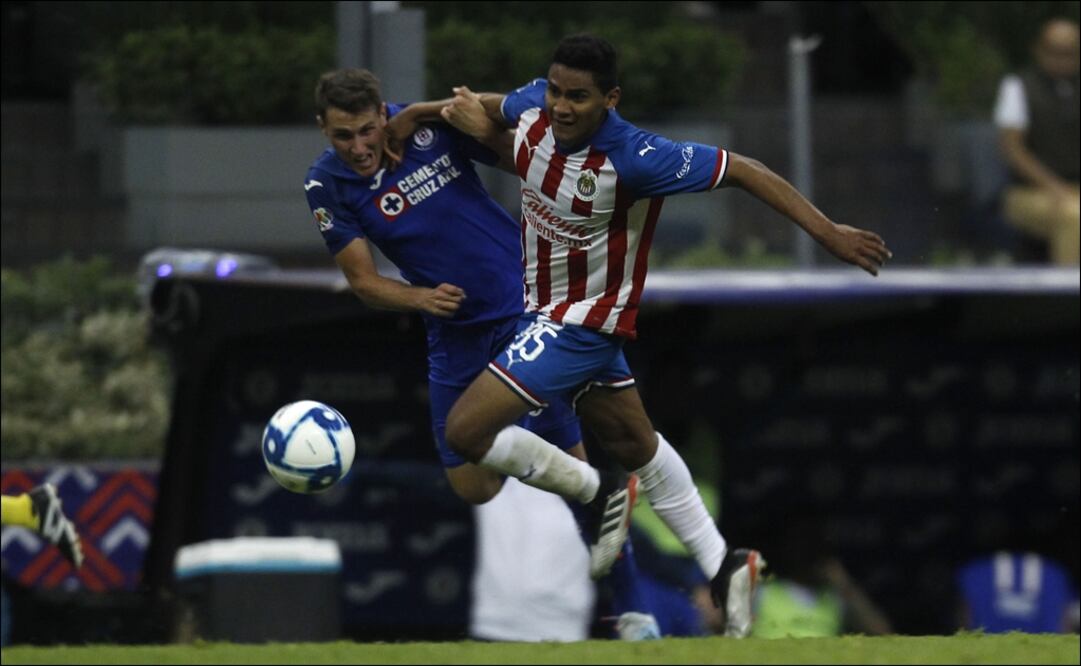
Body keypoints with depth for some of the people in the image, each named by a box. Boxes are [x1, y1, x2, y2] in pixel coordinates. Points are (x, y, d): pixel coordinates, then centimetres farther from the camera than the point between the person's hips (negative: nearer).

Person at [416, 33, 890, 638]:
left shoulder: (634, 158, -31)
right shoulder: (534, 106, -12)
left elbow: (741, 171, -23)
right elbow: (492, 108, 14)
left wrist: (827, 231, -23)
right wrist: (469, 114, -11)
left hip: (582, 321, -8)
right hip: (545, 309, 8)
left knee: (466, 430, -15)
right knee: (635, 445, 21)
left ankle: (594, 493, 5)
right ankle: (724, 567, 33)